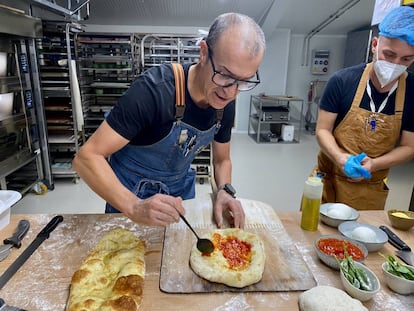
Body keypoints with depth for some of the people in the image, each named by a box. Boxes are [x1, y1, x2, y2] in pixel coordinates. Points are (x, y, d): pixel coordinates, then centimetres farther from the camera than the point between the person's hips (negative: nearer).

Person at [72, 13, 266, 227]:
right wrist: (134, 207, -45)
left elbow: (222, 159, 1)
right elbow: (86, 158, -31)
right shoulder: (153, 90, -31)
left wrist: (224, 191, -19)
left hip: (180, 187, 5)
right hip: (131, 193, -4)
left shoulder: (226, 105, -13)